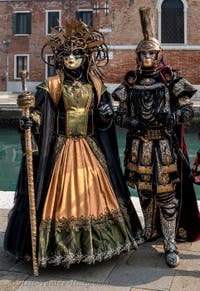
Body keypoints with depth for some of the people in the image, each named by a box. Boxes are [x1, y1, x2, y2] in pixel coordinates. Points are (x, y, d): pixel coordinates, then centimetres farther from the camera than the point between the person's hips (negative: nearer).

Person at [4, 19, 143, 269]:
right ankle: (59, 247, 12)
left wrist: (106, 114, -8)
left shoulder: (95, 85, 8)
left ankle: (92, 244, 24)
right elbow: (37, 115, -7)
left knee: (94, 192, 8)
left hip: (90, 149, 3)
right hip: (60, 148, -3)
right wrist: (29, 122, -27)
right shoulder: (51, 86, -1)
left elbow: (104, 122, 13)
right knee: (61, 196, -2)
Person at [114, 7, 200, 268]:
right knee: (144, 191, 13)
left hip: (166, 146, -3)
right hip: (139, 146, 3)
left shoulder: (171, 80, 0)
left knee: (167, 193, -3)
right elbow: (120, 114, 12)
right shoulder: (131, 84, 7)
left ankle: (170, 245, 4)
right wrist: (132, 122, -8)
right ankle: (150, 231, 34)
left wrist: (171, 115, -20)